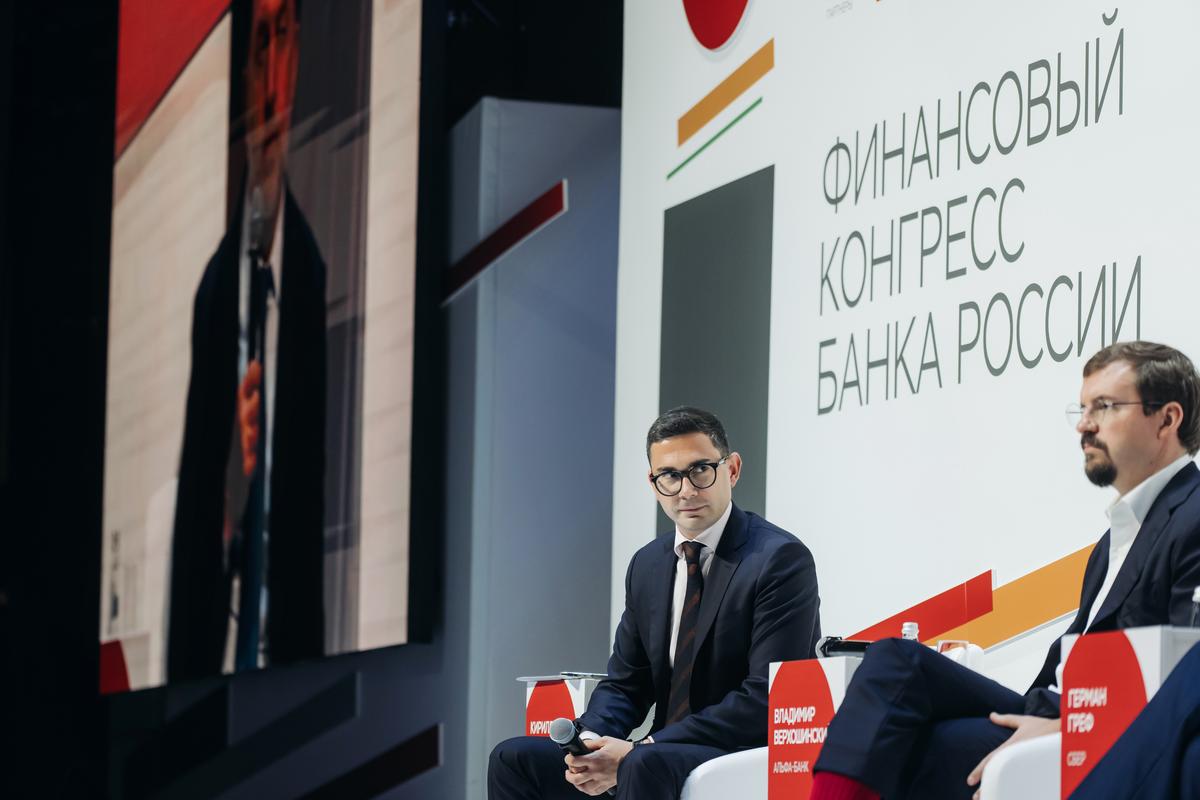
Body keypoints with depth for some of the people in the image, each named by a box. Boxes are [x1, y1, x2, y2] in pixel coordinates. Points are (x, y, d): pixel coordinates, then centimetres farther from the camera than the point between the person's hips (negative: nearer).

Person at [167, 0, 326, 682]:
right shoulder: (214, 286, 9)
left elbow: (313, 491, -8)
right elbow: (194, 498, 8)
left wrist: (300, 647, -13)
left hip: (286, 629, -4)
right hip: (211, 628, 4)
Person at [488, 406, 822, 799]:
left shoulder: (782, 560, -11)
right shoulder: (647, 565, 13)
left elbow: (764, 701, -18)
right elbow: (624, 683, 17)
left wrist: (638, 750, -21)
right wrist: (590, 741, -8)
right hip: (662, 751, 8)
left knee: (647, 765, -36)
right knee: (514, 758, -5)